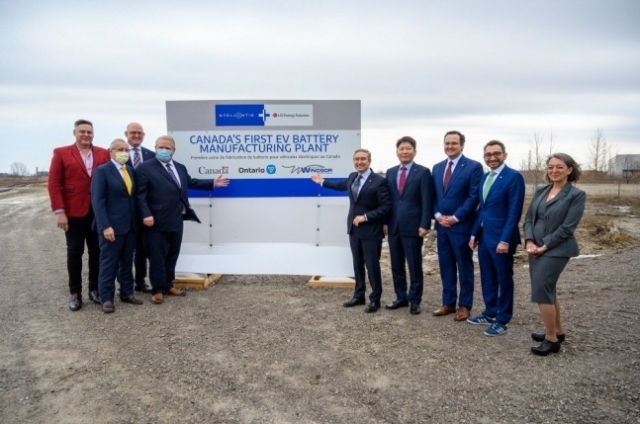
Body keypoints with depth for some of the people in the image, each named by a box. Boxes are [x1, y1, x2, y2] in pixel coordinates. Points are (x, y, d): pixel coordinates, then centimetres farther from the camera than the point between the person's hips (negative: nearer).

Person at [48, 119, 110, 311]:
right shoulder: (61, 153, 2)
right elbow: (54, 184, -3)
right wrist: (59, 211, -10)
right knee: (74, 253, 6)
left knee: (96, 251, 9)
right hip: (73, 212, -2)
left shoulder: (104, 154, 7)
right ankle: (75, 293, 15)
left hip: (98, 211, 2)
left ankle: (94, 289, 21)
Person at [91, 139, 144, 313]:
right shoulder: (102, 171, -6)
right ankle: (106, 298, 12)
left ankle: (127, 293, 24)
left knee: (127, 262, 13)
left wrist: (136, 221, 7)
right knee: (109, 263, 2)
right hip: (112, 226, -6)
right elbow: (97, 201, -12)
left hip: (130, 225, 6)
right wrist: (105, 226, -19)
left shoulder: (130, 170, 13)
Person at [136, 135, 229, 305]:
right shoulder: (145, 168, -5)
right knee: (157, 257, 2)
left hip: (176, 221, 7)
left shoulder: (180, 168, 16)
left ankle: (168, 286, 28)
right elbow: (141, 195, -11)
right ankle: (157, 290, 13)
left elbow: (191, 183, 26)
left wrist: (212, 183, 23)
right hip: (157, 222, -6)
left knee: (172, 256, 15)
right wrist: (146, 215, -21)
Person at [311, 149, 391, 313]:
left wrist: (365, 217, -21)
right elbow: (342, 185, 29)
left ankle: (375, 299, 17)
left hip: (371, 231, -6)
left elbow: (385, 207, -16)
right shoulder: (352, 177, 6)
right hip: (354, 229, 7)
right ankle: (359, 296, 29)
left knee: (372, 265, 2)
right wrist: (322, 182, 38)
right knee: (357, 264, 15)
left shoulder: (379, 181, -15)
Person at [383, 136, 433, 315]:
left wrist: (424, 225, -14)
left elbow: (427, 201, -8)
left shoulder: (423, 172, -4)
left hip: (412, 226, -5)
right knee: (396, 265, 12)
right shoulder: (390, 172, 12)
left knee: (414, 266, 4)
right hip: (393, 226, 5)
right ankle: (401, 297, 24)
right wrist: (385, 222, 6)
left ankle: (414, 300, 16)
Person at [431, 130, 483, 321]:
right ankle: (448, 303, 22)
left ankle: (464, 305, 16)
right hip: (442, 225, 6)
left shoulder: (473, 167, -6)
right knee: (446, 266, 11)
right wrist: (438, 215, -3)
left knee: (464, 267, 5)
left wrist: (455, 218, -15)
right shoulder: (437, 168, 12)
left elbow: (474, 197, -12)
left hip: (462, 225, -5)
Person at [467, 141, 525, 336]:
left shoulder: (514, 177, -11)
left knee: (504, 279, 6)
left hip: (501, 238, -7)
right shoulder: (484, 178, 12)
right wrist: (474, 233, 12)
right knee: (487, 278, 15)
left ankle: (502, 320, 17)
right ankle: (490, 313, 29)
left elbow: (514, 211, -16)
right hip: (484, 236, 7)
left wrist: (505, 239, -21)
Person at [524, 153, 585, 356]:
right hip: (536, 249, 7)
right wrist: (529, 241, -8)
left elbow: (567, 227, -14)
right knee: (548, 290, 15)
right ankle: (557, 331, 32)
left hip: (556, 250, -7)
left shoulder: (576, 194, -7)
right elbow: (529, 218, 7)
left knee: (541, 291, -10)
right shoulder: (540, 191, 10)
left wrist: (544, 246, -16)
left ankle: (551, 339, 4)